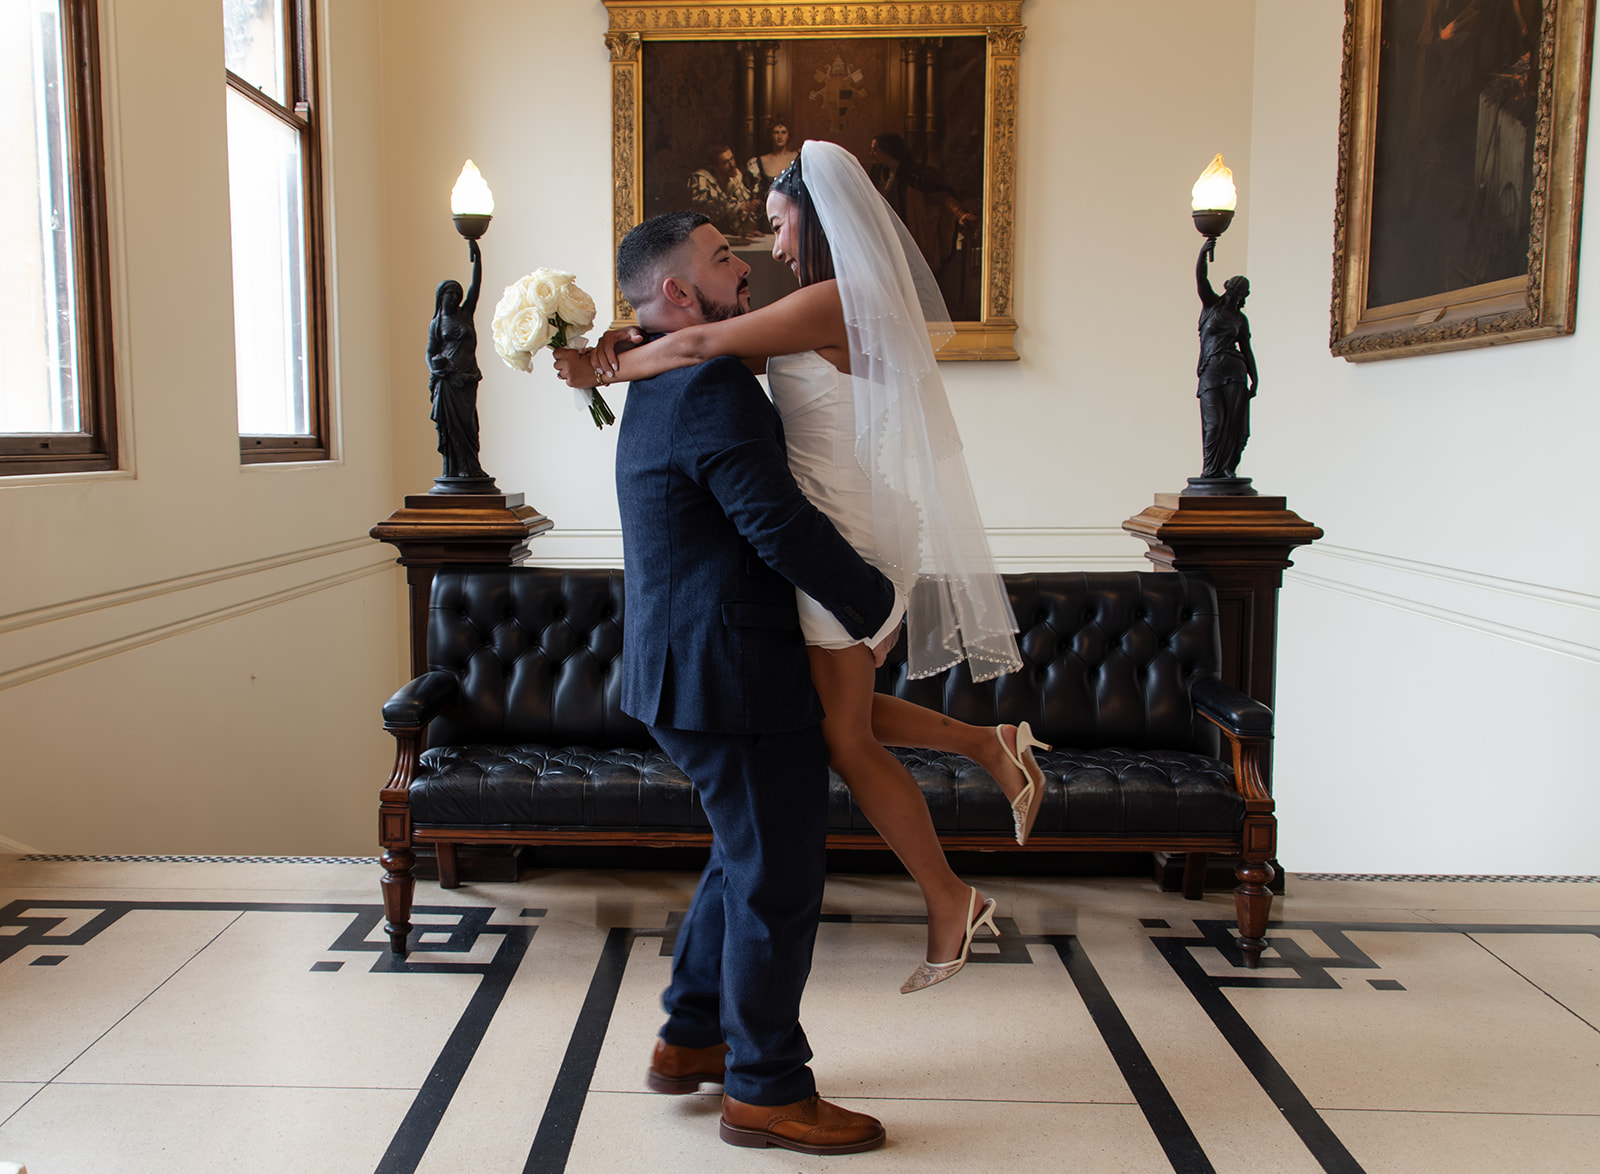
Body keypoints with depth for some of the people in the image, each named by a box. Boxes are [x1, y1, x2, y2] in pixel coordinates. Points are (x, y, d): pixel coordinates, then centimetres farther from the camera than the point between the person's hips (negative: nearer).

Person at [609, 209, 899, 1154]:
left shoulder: (661, 388, 16)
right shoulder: (712, 386, -18)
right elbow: (783, 527, -23)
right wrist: (877, 601, -10)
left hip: (690, 672, 11)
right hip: (733, 676, -11)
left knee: (747, 858, 23)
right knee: (779, 879, 1)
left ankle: (692, 1039, 36)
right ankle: (765, 1090, 16)